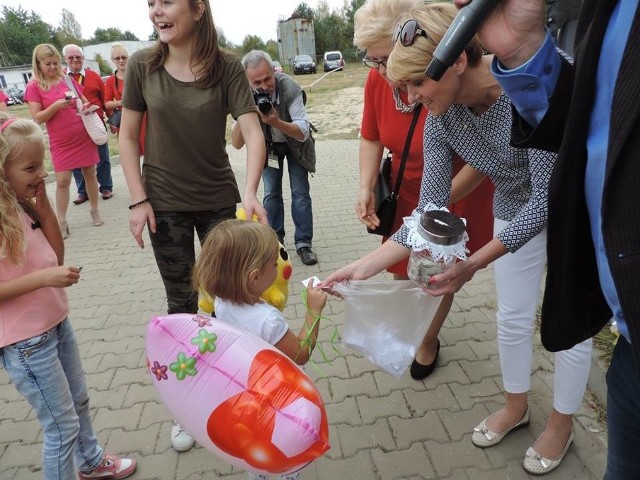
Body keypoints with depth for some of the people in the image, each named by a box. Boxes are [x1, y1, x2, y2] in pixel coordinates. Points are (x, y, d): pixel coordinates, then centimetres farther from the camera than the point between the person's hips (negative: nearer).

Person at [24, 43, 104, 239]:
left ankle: (94, 210, 24)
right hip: (61, 142, -3)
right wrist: (56, 105, -23)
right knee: (62, 181, -3)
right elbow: (37, 118, -8)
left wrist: (87, 107, -6)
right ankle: (61, 222, 7)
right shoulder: (34, 86, -4)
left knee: (90, 173, 8)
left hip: (84, 136, 3)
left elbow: (84, 100, 17)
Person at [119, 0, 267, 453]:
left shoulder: (227, 67, -10)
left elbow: (253, 132, -18)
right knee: (181, 302, 10)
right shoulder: (142, 64, -6)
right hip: (165, 204, 1)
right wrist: (138, 199, -6)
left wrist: (251, 191, -33)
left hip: (219, 200, 0)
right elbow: (128, 134, 0)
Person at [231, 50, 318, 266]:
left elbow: (303, 133, -34)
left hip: (295, 143, -2)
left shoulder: (290, 89, -33)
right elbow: (237, 143, -27)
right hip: (267, 145, 2)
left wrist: (277, 122, -51)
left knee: (300, 192, -5)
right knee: (271, 193, 1)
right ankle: (275, 240, 18)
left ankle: (304, 243, 6)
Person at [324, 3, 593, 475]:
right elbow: (430, 211, -16)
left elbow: (549, 197, -33)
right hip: (516, 209, 5)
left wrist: (472, 265, -41)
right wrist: (366, 265, -25)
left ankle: (562, 423, 33)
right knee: (513, 317, 13)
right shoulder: (441, 116, -18)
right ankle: (516, 405, 39)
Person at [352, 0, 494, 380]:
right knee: (403, 269, 12)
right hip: (407, 192, 4)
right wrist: (366, 188, -13)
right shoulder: (378, 81, -13)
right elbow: (371, 138, 1)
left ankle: (430, 339, 36)